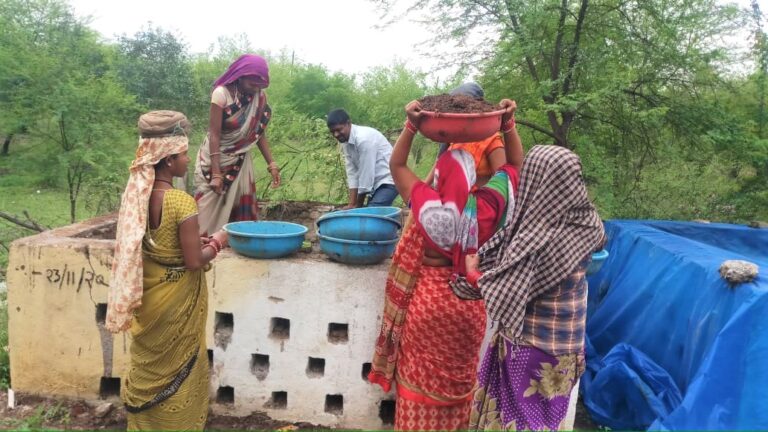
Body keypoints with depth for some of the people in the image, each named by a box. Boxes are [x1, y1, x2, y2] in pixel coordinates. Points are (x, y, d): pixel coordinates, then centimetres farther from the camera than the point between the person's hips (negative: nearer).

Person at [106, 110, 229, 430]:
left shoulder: (137, 193, -4)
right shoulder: (182, 202, -25)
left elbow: (156, 242, 7)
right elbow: (194, 262, -21)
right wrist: (217, 242, -5)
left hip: (146, 299, 7)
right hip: (176, 303, -7)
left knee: (149, 366, 24)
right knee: (178, 371, 13)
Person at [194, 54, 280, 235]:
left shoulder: (260, 96, -6)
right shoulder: (222, 94, -20)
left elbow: (259, 133, 0)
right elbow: (214, 135, -20)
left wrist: (271, 164, -6)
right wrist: (216, 173, -23)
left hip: (241, 161, 5)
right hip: (216, 160, -4)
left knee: (243, 211, 5)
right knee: (210, 209, -3)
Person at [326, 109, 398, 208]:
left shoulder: (363, 138, -23)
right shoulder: (345, 143, 2)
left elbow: (366, 173, -21)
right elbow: (352, 173, 1)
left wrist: (359, 205, -12)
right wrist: (352, 203, -7)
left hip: (388, 181, -8)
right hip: (375, 183, 8)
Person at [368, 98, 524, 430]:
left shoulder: (426, 205, -19)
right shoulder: (485, 208, -16)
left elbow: (396, 165, -5)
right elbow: (515, 166, -1)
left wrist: (411, 126, -9)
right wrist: (508, 125, -3)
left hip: (428, 300, -2)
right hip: (469, 304, 2)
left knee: (422, 376, 15)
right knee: (458, 377, 21)